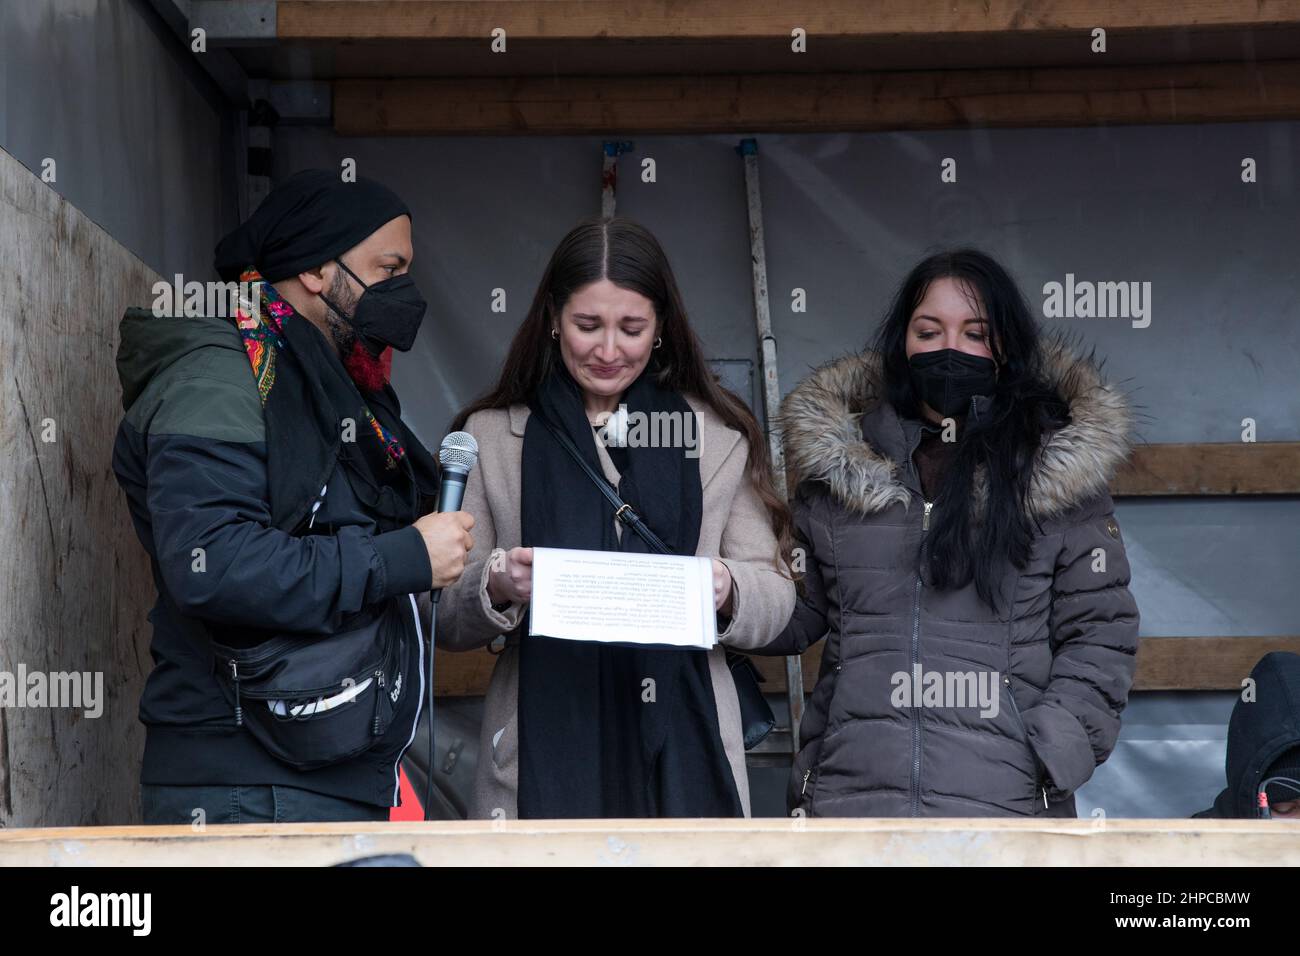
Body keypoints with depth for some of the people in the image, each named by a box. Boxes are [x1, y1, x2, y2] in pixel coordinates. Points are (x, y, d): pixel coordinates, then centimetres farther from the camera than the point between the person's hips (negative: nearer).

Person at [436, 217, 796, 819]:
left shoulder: (720, 435, 10)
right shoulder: (491, 435, 8)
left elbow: (774, 598, 7)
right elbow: (445, 623, 6)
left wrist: (725, 592, -15)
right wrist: (496, 589, -15)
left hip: (681, 750, 1)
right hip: (542, 758, -1)